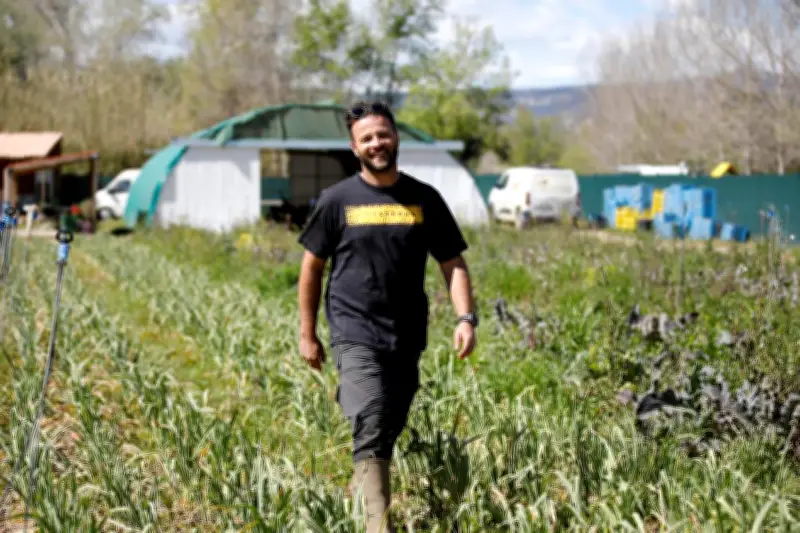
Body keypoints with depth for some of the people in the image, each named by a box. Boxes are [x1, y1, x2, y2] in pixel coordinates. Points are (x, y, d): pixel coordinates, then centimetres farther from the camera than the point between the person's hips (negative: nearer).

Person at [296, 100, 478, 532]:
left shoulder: (424, 199, 5)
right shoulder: (338, 200, 1)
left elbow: (453, 264, 5)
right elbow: (312, 267, 7)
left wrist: (465, 318, -9)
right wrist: (307, 334, 7)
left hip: (408, 340, 3)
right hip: (356, 337, -3)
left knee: (388, 436, 12)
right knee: (371, 433, -15)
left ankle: (355, 498, 31)